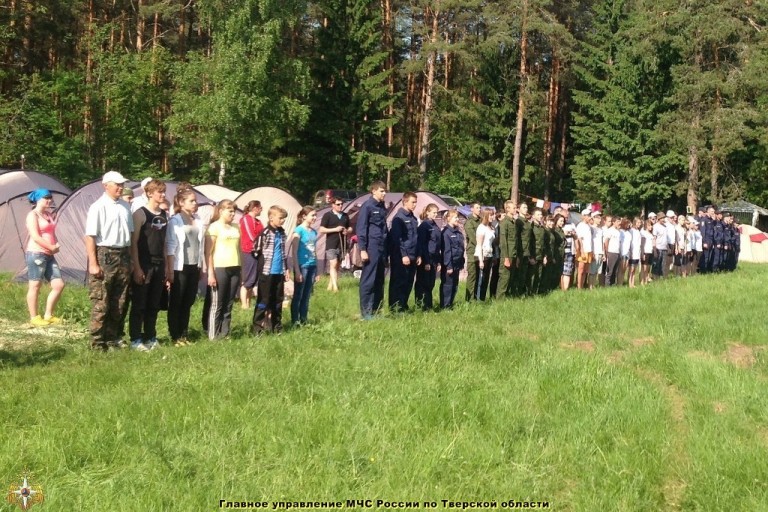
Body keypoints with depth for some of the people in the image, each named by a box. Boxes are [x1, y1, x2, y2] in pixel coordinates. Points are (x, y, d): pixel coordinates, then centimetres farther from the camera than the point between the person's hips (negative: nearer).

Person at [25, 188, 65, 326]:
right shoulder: (32, 215, -9)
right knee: (35, 286, 0)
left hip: (49, 255, 9)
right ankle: (34, 317, 8)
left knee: (59, 285, 5)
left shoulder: (49, 215, 16)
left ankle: (48, 315, 16)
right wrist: (52, 247, -11)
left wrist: (56, 245, 3)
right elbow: (35, 237, -17)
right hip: (36, 254, -9)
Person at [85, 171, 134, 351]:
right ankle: (97, 342, 3)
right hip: (104, 255, -7)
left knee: (119, 302, 11)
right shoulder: (98, 207, -10)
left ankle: (112, 338, 22)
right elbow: (90, 236, -13)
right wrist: (93, 263, -18)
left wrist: (130, 259, 15)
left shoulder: (125, 206, 11)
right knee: (100, 303, -3)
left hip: (123, 256, 7)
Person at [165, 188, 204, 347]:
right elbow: (170, 247, -10)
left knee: (188, 302, 10)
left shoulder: (198, 221, 11)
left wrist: (202, 266, 11)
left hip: (194, 267, 6)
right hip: (180, 267, -6)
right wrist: (170, 270, -13)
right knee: (176, 303, 2)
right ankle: (175, 336, 7)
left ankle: (184, 334, 18)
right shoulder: (175, 221, -7)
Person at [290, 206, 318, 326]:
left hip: (312, 266, 6)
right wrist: (297, 271, -15)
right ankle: (295, 322, 5)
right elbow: (294, 252, -10)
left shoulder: (314, 232, 12)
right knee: (298, 295, 0)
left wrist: (317, 270, 15)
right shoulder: (299, 230, -8)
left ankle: (304, 321, 17)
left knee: (307, 296, 10)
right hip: (302, 266, -6)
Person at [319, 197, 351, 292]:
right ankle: (335, 287, -21)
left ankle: (330, 286, 18)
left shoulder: (345, 216, 12)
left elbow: (350, 228, 21)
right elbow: (322, 230, -9)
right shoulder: (327, 215, -4)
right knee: (333, 264, -15)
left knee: (337, 266, 9)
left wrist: (347, 231, -3)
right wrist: (335, 229, -18)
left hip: (342, 245, 6)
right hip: (331, 245, -6)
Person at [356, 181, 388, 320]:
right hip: (371, 248, -8)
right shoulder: (367, 206, -7)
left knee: (379, 281, 10)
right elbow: (361, 229, -11)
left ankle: (376, 310, 16)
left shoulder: (382, 208, 16)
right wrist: (363, 249, -16)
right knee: (368, 281, -4)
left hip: (382, 249, 8)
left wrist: (386, 251, 19)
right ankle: (365, 312, 0)